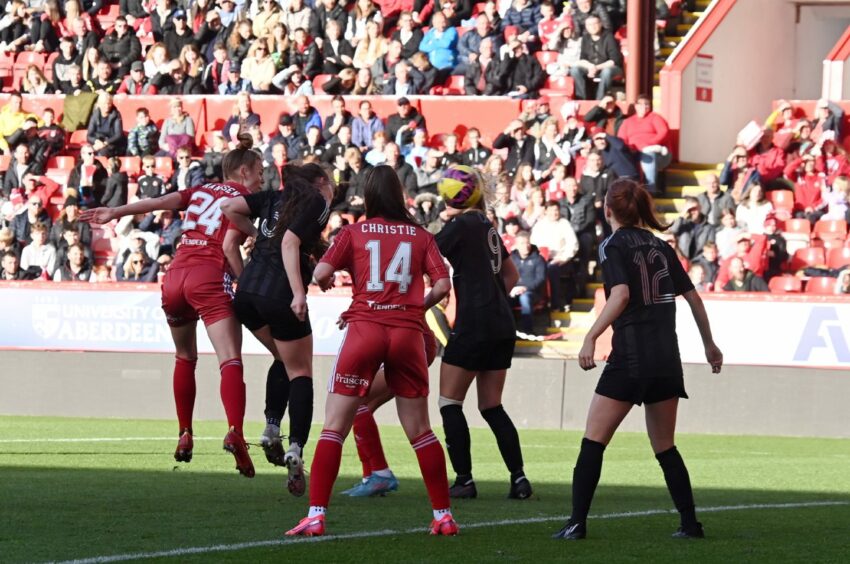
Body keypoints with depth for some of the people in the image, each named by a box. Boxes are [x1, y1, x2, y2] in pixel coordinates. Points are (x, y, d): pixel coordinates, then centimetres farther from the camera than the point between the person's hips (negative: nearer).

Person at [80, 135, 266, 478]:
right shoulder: (242, 200, 5)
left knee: (185, 357, 25)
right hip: (210, 278, -6)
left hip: (175, 276, 6)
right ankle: (235, 432, -37)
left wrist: (115, 213, 2)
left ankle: (184, 435, 23)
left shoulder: (201, 192, 20)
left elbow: (159, 201, 5)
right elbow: (229, 247, -8)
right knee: (231, 361, -15)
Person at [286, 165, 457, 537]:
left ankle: (315, 516, -9)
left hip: (365, 328, -2)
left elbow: (321, 274, -4)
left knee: (334, 426, 0)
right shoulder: (421, 236, 11)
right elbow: (442, 285, 2)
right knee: (419, 431, 11)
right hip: (408, 332, 2)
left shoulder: (353, 233, 6)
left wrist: (326, 283, 18)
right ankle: (443, 516, 13)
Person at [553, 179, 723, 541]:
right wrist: (709, 344, 25)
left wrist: (591, 338, -23)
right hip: (667, 358, 6)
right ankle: (690, 524, 12)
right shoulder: (660, 246, 13)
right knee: (665, 448, 16)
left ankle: (577, 522, -9)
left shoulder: (613, 246, -4)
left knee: (593, 442, -1)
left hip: (630, 358, -6)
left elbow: (621, 294, -19)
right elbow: (692, 297, 15)